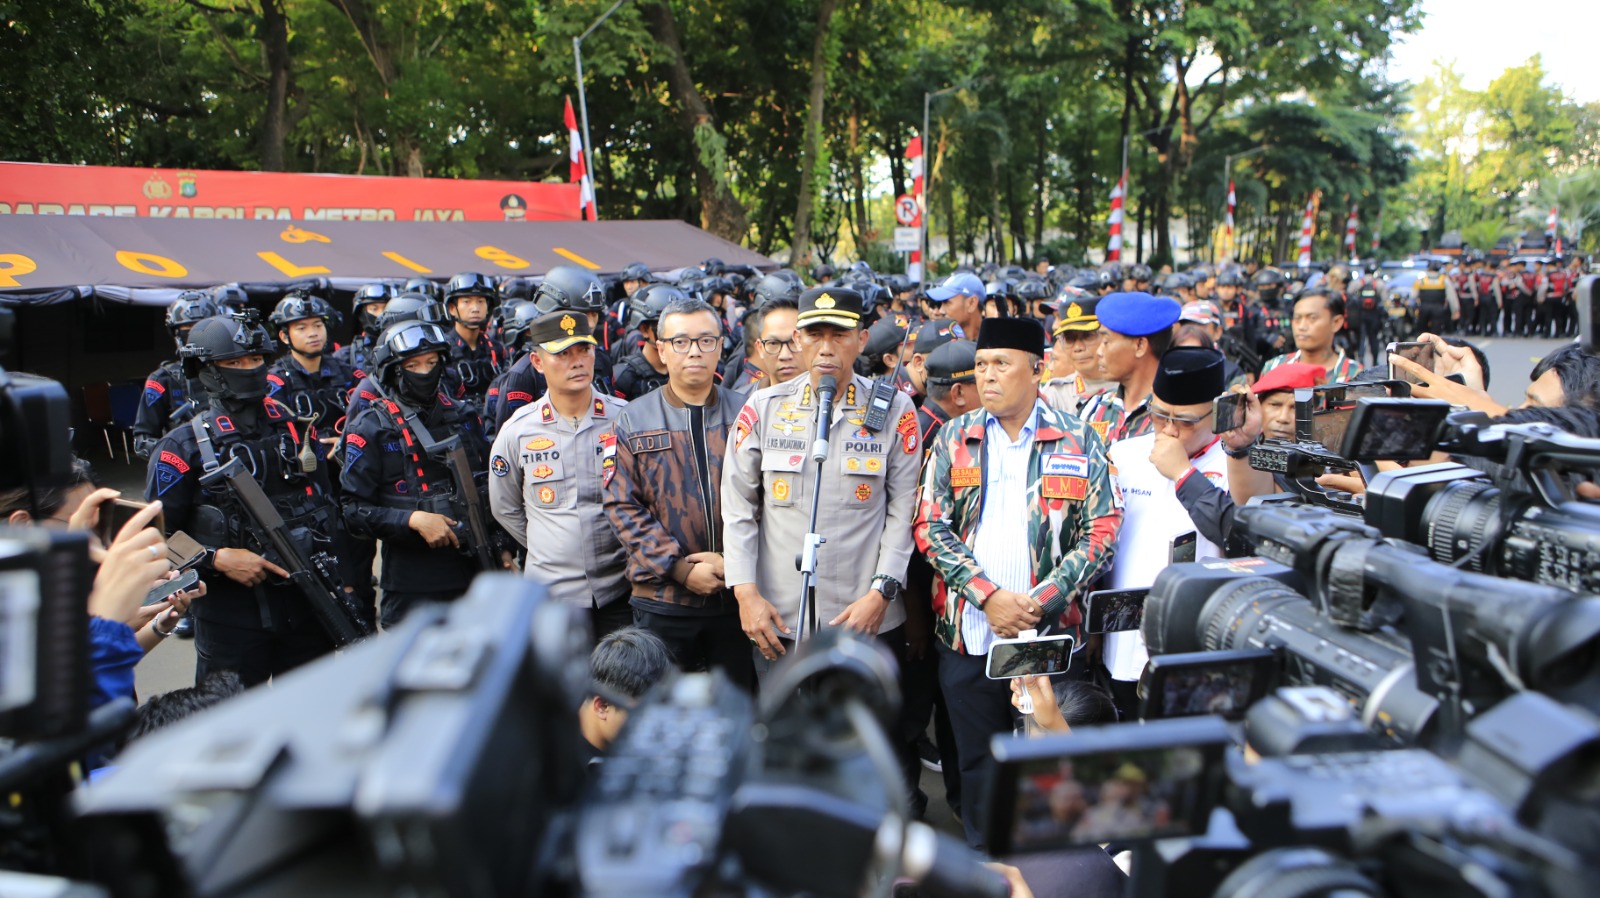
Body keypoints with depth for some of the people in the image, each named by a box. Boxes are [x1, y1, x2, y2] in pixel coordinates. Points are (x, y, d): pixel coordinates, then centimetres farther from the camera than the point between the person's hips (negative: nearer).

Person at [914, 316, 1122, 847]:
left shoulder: (1078, 440, 2)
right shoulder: (954, 438, 6)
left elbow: (1102, 529, -2)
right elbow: (931, 528, 0)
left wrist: (1038, 602, -12)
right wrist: (988, 596, -12)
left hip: (1052, 633, -1)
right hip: (968, 631, 2)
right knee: (978, 763, 11)